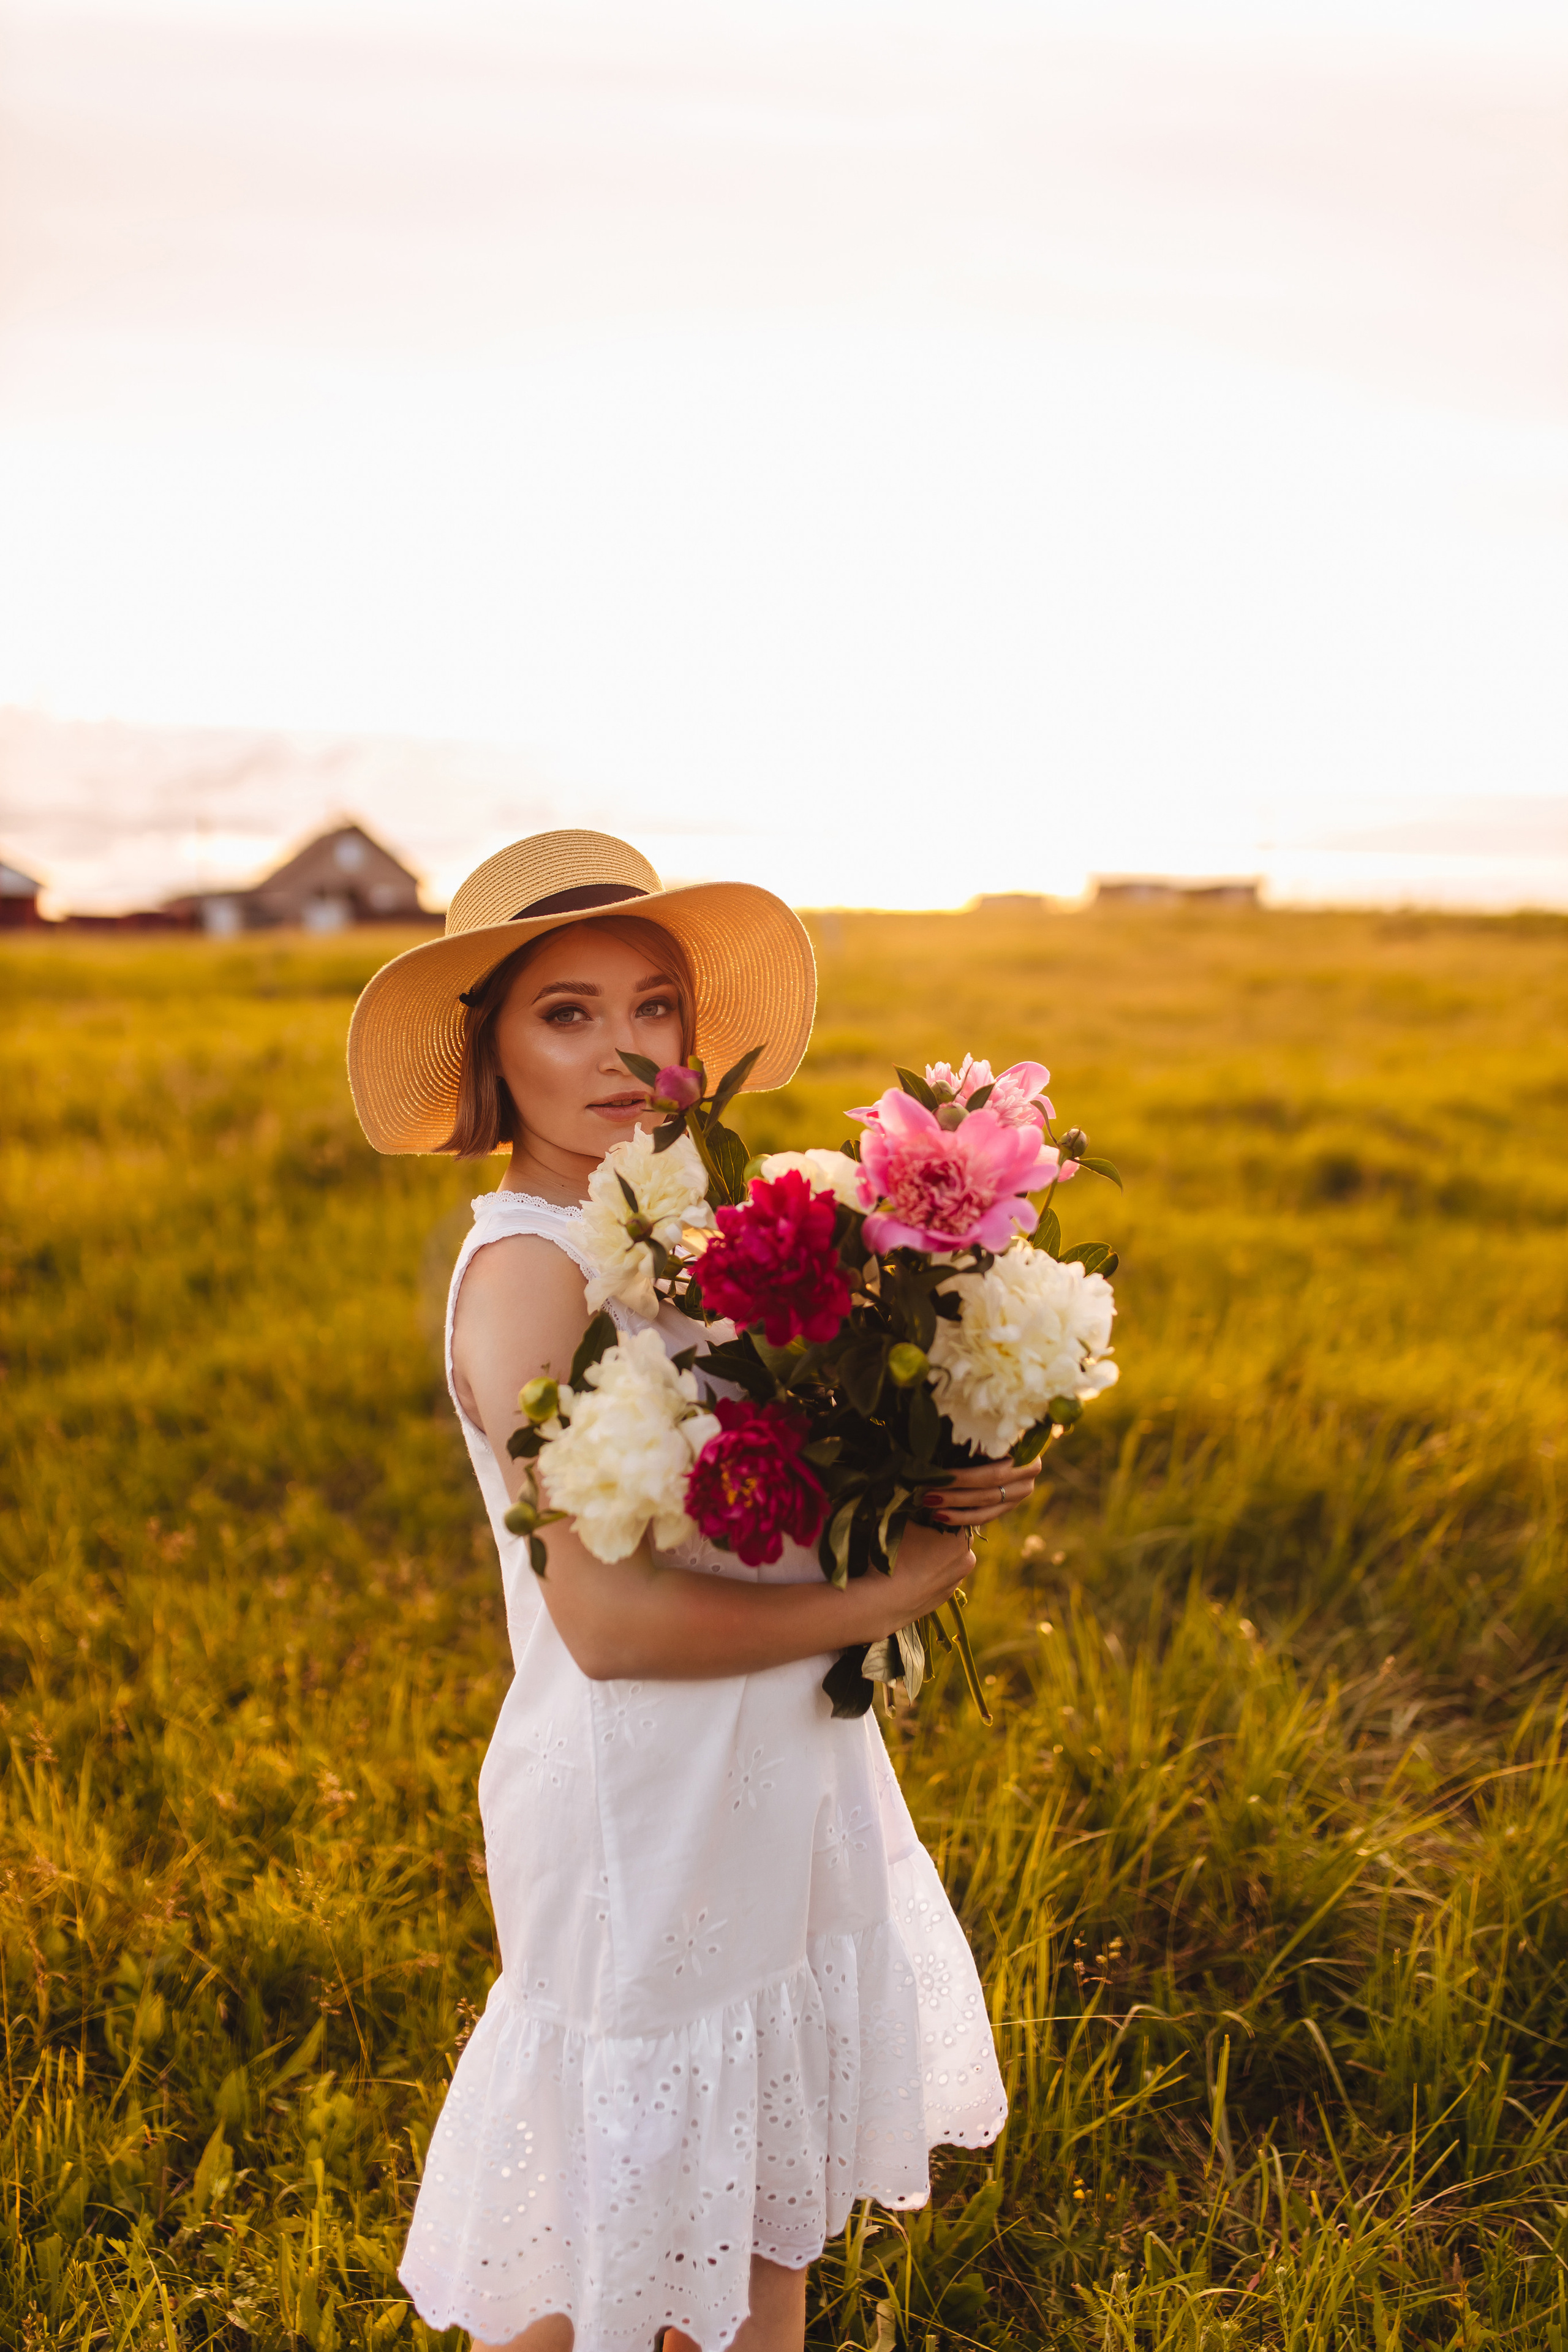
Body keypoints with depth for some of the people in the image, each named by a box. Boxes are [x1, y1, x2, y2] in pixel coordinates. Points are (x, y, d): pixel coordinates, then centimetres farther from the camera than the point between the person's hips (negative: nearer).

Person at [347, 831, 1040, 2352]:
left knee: (764, 2221, 25)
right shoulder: (527, 1268, -21)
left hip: (778, 1779, 7)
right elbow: (609, 1618, -26)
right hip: (644, 1813, -7)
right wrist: (882, 1599, -16)